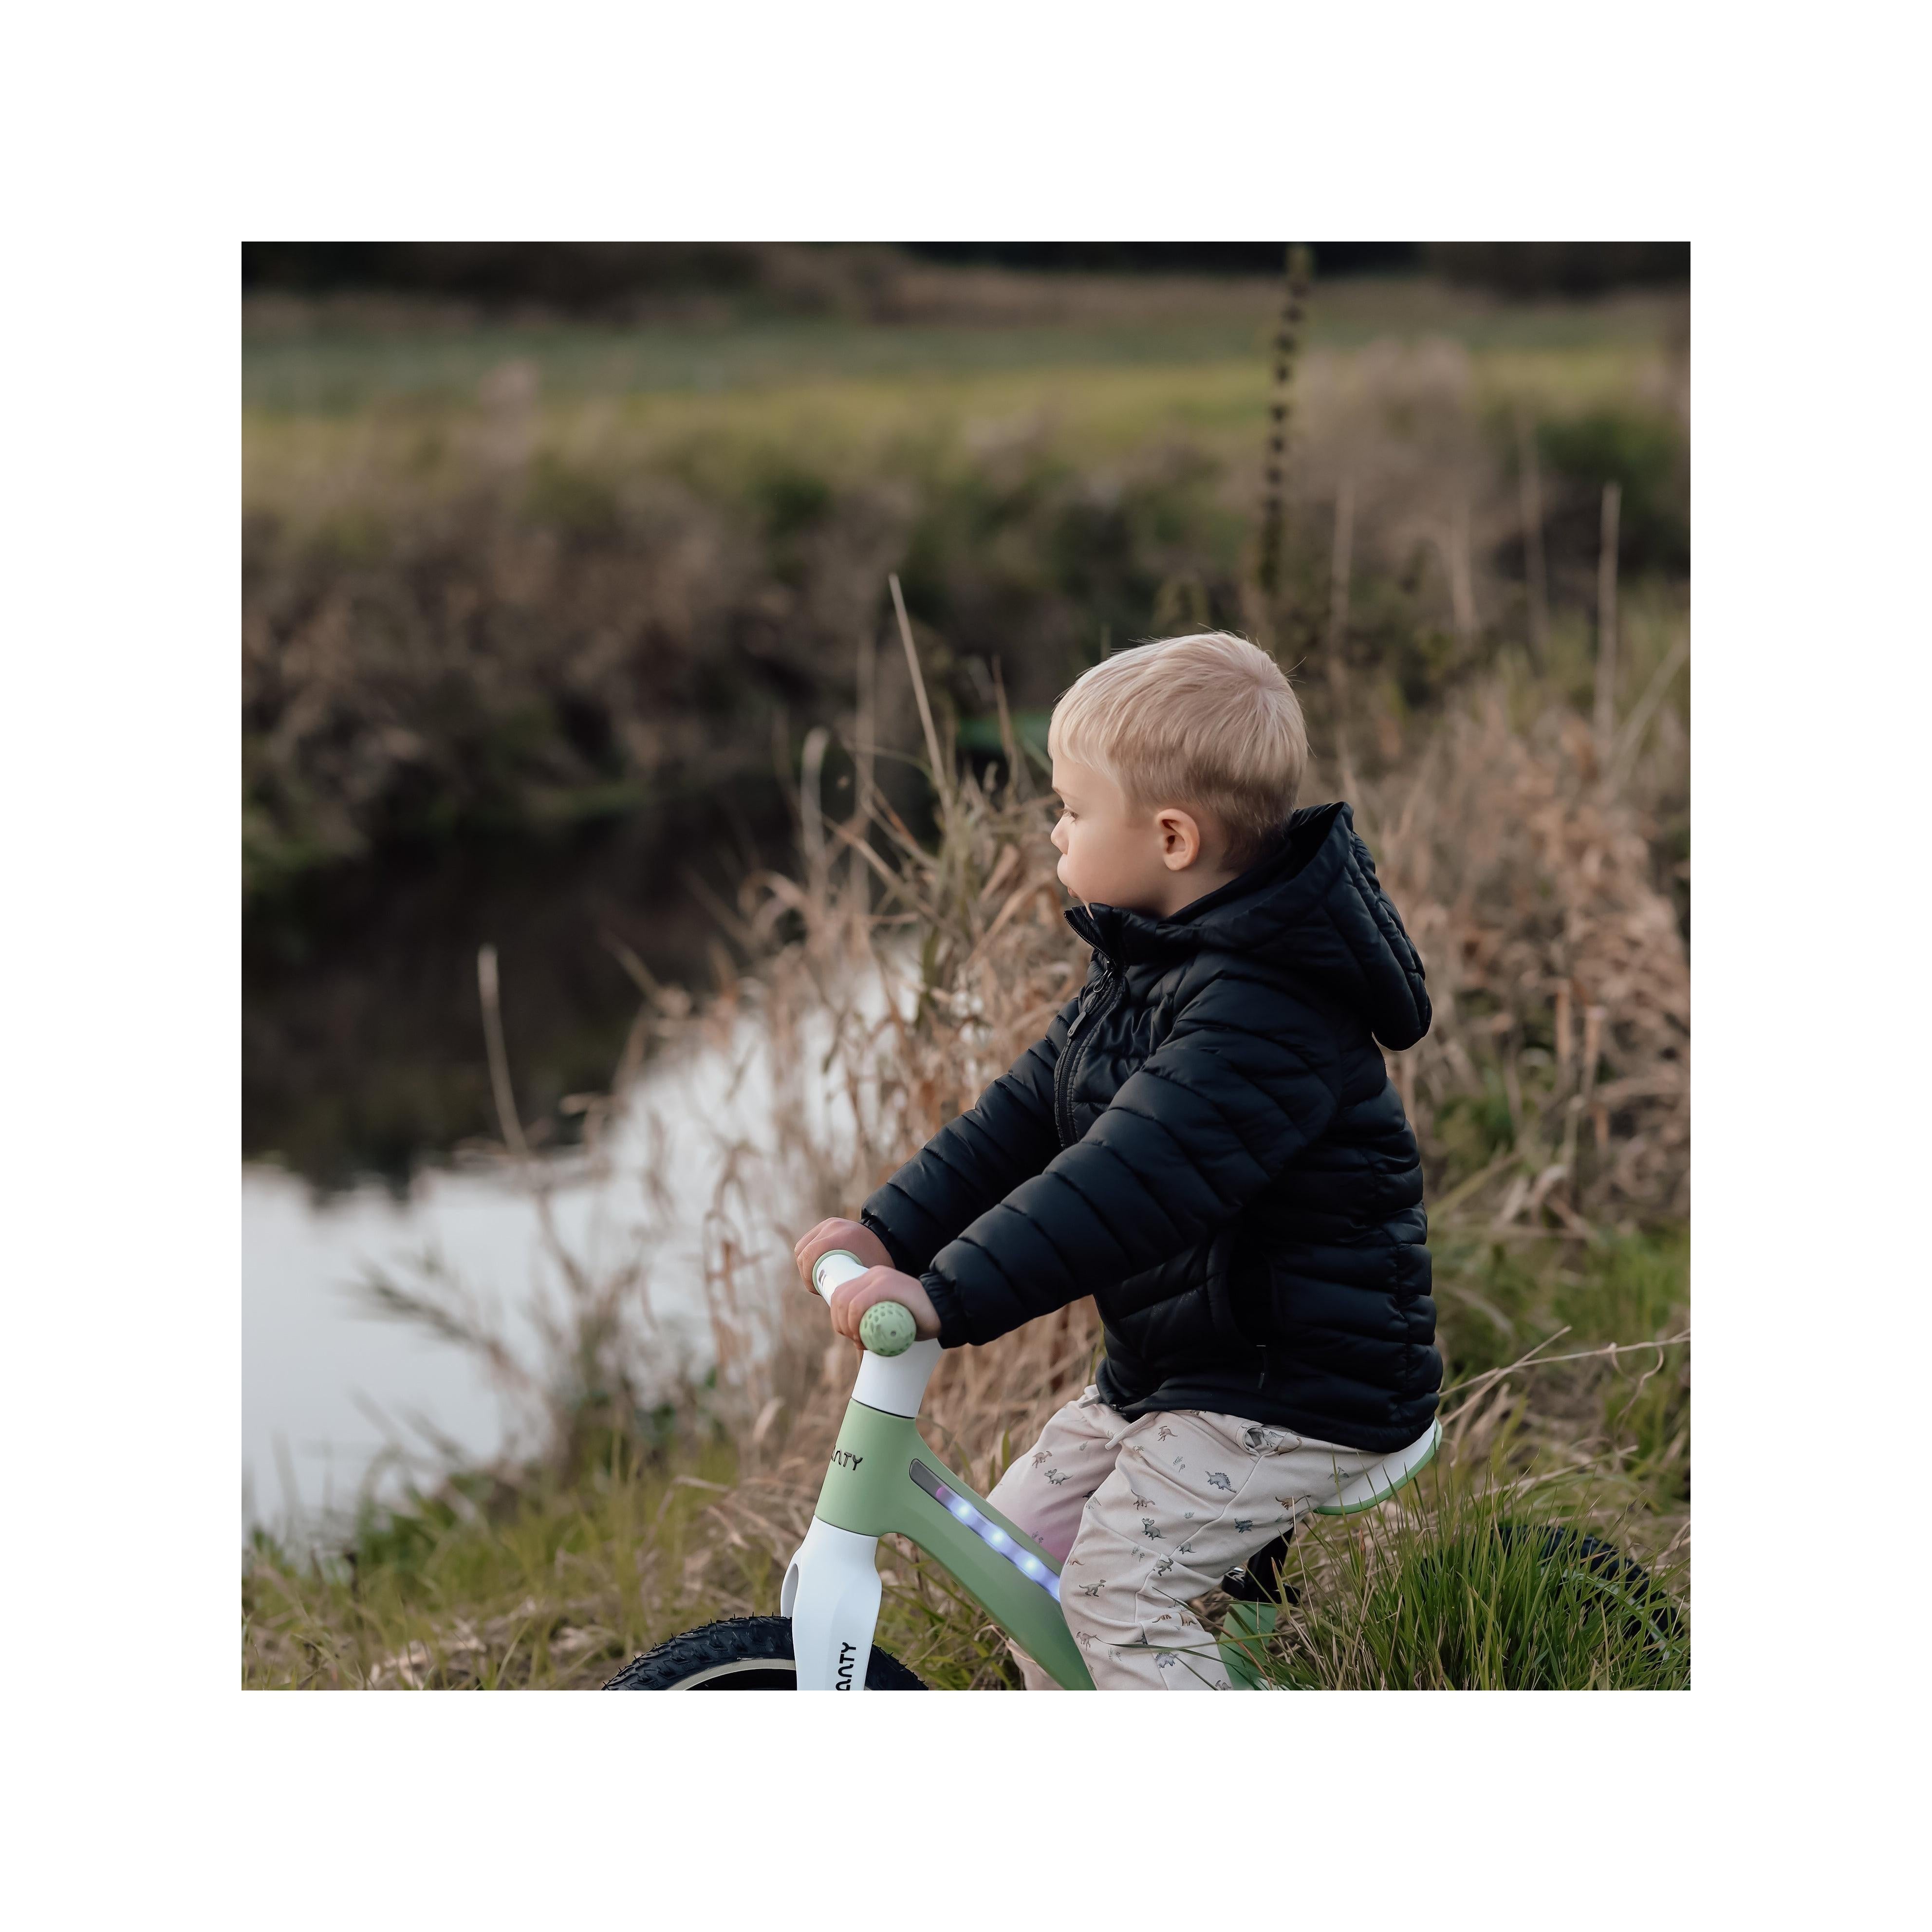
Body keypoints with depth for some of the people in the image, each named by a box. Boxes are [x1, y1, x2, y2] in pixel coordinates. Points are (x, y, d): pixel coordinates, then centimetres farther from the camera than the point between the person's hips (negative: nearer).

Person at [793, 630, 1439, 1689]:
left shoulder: (1269, 1008, -28)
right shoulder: (1146, 958, 6)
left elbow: (1133, 1179, -37)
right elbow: (1029, 1109, 8)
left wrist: (950, 1296, -42)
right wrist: (891, 1228, -2)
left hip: (1298, 1385, -10)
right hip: (1170, 1363, 10)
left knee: (1117, 1589, -16)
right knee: (1017, 1531, 12)